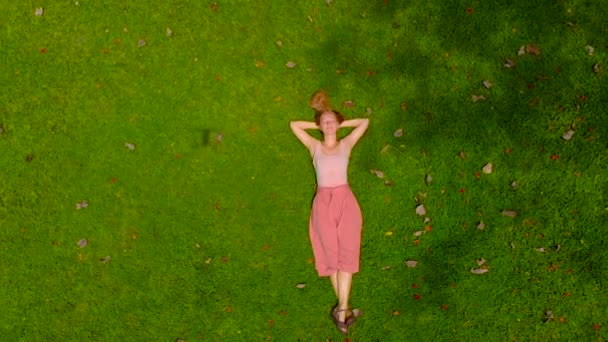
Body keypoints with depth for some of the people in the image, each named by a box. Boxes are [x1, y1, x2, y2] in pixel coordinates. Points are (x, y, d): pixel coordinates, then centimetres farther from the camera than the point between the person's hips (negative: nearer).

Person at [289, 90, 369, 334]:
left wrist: (341, 124, 18)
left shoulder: (346, 144, 12)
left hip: (345, 200, 0)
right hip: (323, 202, 0)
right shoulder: (314, 146, 12)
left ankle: (341, 310, -13)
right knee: (332, 255, -5)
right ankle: (344, 309, 1)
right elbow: (294, 125, 14)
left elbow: (365, 122, 15)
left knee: (346, 254, -11)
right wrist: (319, 126, 17)